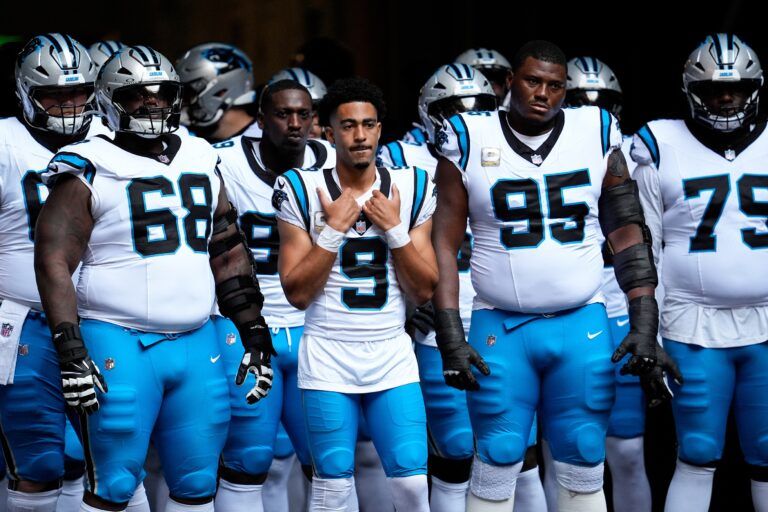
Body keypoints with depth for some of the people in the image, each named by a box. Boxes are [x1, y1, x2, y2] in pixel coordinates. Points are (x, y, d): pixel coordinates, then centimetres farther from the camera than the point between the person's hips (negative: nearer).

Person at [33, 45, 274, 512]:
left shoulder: (201, 164, 14)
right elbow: (54, 261, -8)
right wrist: (70, 350, -16)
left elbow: (229, 254, 18)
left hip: (196, 344, 5)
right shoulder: (91, 172, -3)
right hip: (120, 345, -5)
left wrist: (254, 333, 13)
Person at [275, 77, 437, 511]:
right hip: (328, 357, -2)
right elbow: (297, 293, -6)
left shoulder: (411, 190, 4)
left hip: (392, 356, 2)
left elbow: (424, 291, 2)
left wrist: (395, 230, -10)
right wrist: (333, 229, -13)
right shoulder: (304, 191, -2)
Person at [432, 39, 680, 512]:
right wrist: (450, 335, -7)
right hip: (501, 328, -1)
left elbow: (627, 232, 4)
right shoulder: (469, 140, -2)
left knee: (584, 468, 4)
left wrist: (645, 323, -3)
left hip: (583, 326, 1)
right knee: (496, 465, -1)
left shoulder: (597, 135, 2)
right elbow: (445, 243, -1)